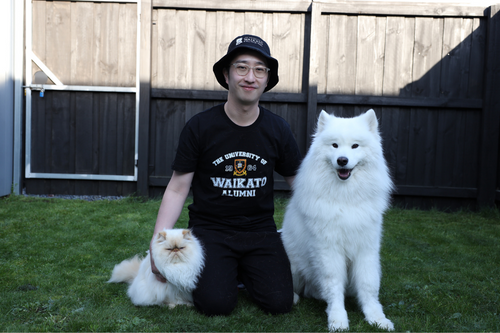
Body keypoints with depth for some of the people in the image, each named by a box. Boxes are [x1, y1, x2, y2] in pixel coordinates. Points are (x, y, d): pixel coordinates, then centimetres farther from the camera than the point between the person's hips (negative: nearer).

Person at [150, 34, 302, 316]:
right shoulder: (200, 127, -8)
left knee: (280, 303, -13)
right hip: (210, 229, -2)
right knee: (217, 304, -20)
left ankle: (244, 269, 17)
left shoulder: (278, 130, -1)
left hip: (260, 230, 2)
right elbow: (177, 189, -4)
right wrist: (158, 241, -14)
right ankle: (211, 268, 13)